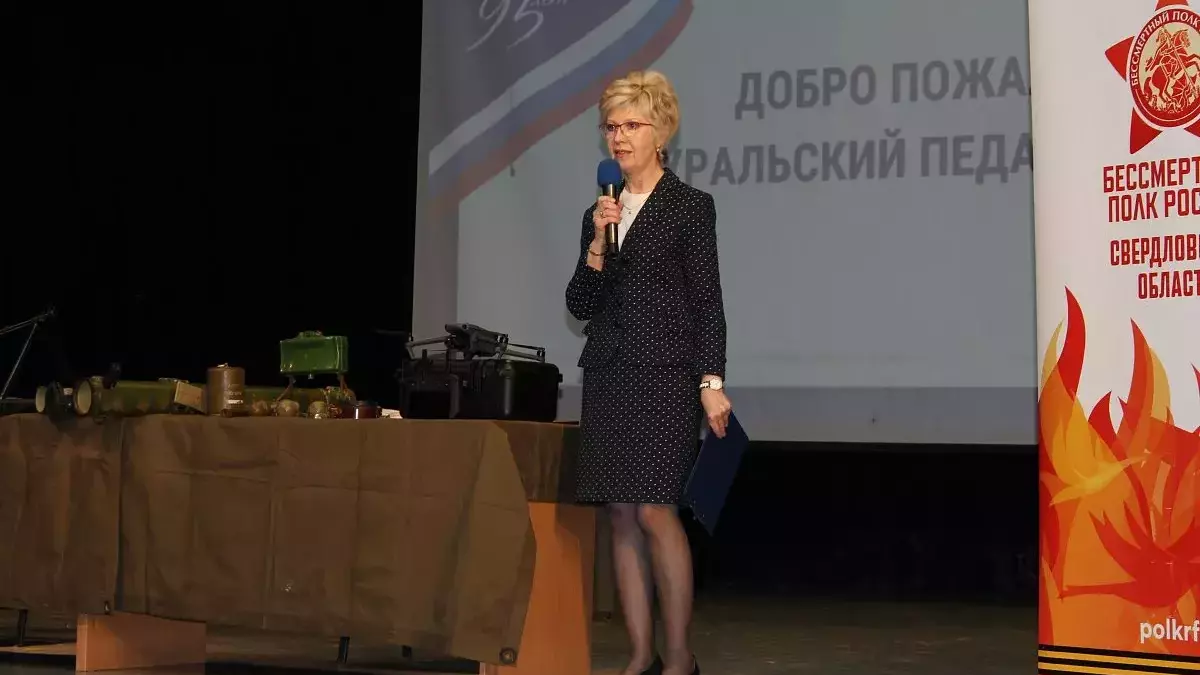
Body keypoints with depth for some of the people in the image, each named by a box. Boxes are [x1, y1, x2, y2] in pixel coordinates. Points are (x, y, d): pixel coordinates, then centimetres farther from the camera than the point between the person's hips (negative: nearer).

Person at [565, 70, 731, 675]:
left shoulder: (690, 206, -1)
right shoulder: (600, 211, 15)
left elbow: (707, 301, -4)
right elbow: (580, 304, 11)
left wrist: (712, 382, -11)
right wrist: (597, 243, -4)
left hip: (664, 375, -6)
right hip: (608, 376, 6)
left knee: (655, 510, -12)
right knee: (621, 515, 3)